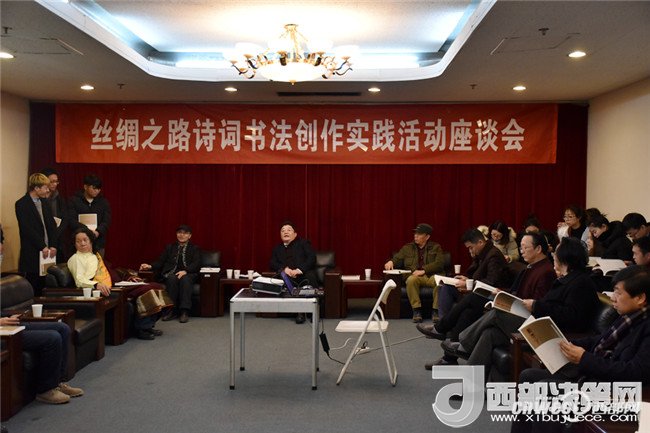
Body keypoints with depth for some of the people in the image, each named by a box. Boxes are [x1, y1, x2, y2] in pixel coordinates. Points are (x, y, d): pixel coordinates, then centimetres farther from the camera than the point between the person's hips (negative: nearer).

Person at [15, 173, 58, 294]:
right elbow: (27, 229, -14)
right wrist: (42, 246, -14)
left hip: (47, 251, 6)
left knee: (42, 287, 5)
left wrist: (53, 245, 1)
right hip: (32, 253, -6)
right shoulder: (22, 204, -7)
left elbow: (52, 225, 11)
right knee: (31, 289, -2)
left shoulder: (44, 202, 13)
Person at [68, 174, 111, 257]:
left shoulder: (103, 201, 10)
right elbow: (71, 221, -7)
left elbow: (106, 221, 2)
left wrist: (98, 232, -18)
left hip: (98, 243, 2)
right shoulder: (74, 200, 3)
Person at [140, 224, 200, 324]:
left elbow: (196, 264, -1)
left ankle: (184, 312, -39)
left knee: (185, 279, -37)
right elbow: (160, 262, 14)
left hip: (188, 274, -2)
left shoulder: (195, 249, 17)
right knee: (172, 278, -34)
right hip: (171, 274, 2)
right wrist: (150, 266, -8)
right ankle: (172, 310, -32)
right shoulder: (170, 247, 25)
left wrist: (185, 271, -20)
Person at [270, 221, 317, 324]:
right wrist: (284, 269, -10)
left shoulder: (303, 243, 18)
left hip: (304, 274, -1)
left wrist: (299, 270, -14)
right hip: (288, 277, 2)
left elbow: (312, 258, 2)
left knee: (310, 277, -36)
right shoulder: (277, 248, 27)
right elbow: (273, 264, 12)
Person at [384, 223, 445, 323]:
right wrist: (391, 261, -10)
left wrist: (423, 270, -15)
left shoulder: (435, 247, 13)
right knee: (411, 280, -35)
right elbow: (397, 259, 16)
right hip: (414, 276, 1)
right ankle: (416, 310, -25)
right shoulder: (407, 248, 19)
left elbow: (439, 263, -1)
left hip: (431, 275, -1)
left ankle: (435, 311, -22)